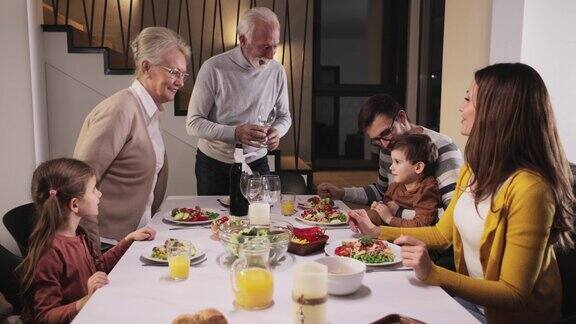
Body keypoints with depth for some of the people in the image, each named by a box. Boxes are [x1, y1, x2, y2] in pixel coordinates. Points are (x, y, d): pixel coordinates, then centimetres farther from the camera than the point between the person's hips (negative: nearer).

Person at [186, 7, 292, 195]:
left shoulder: (277, 71, -5)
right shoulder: (214, 68, -17)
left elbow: (284, 116, 9)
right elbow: (193, 124, -15)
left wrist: (277, 131, -14)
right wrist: (234, 133, -29)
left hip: (256, 163, 3)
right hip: (213, 164, -2)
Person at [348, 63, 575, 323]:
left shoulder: (528, 188, -26)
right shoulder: (473, 169, 2)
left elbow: (514, 295, -23)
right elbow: (442, 233, 13)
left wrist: (432, 274, -34)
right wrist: (376, 231, 10)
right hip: (470, 296, 7)